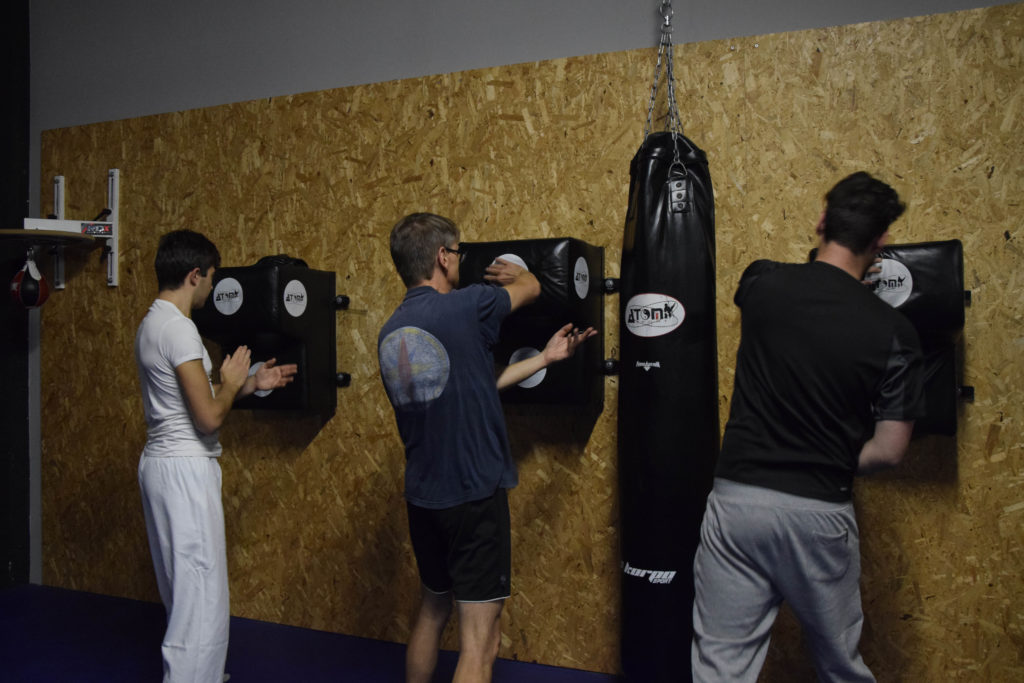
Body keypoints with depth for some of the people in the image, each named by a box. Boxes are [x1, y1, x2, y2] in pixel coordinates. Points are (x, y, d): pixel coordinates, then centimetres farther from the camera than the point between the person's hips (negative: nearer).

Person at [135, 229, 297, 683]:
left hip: (164, 462, 11)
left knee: (186, 584, 21)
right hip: (184, 469, -11)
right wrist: (232, 381, -4)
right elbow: (210, 417, -22)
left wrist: (252, 384, 17)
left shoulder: (152, 325, 12)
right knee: (201, 589, -2)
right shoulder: (179, 329, -19)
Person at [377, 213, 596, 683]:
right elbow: (531, 288, 4)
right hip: (475, 494, -7)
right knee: (479, 639, 2)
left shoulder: (390, 333, 5)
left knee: (432, 610, 25)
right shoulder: (467, 306, -16)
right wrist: (512, 272, 28)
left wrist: (545, 358, 16)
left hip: (422, 497, 8)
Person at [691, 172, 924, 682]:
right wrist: (835, 467, 10)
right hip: (820, 513, 0)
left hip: (737, 498, 0)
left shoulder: (761, 282, -4)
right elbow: (889, 450, -7)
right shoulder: (893, 332, -7)